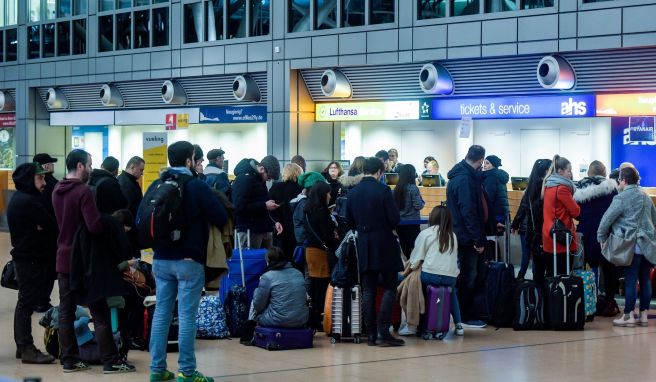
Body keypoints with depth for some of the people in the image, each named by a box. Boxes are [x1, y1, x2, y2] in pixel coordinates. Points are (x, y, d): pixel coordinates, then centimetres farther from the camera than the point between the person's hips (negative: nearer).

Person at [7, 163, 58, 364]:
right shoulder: (29, 202, -18)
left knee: (26, 302, 14)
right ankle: (27, 349, -4)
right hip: (33, 259, -10)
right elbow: (52, 225, -17)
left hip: (24, 257, 10)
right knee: (27, 303, -7)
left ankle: (23, 346, 21)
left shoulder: (18, 199, 15)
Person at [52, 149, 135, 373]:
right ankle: (110, 361, 0)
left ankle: (69, 360, 11)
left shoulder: (57, 191, 8)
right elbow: (95, 226, -25)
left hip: (64, 258, 7)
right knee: (100, 313, -2)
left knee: (66, 312, 8)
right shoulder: (83, 191, -17)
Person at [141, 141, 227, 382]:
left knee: (161, 312, 10)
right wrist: (201, 218, 9)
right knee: (187, 315, -3)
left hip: (161, 260, 6)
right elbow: (221, 218, -11)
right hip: (189, 260, -6)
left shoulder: (155, 186, 7)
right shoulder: (196, 186, -10)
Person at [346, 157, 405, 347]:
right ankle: (383, 330, -9)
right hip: (384, 245, -5)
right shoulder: (383, 190, -11)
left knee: (368, 290, 6)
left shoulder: (353, 193, 4)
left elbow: (349, 221, 10)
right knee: (390, 288, 2)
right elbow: (395, 219, -12)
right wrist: (386, 225, 9)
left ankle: (371, 334, 4)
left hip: (363, 247, 5)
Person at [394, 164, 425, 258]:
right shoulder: (413, 188, -14)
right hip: (412, 223, -6)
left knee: (405, 249, 11)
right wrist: (422, 202, 5)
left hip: (399, 223, 6)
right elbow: (418, 205, -14)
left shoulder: (396, 189, 2)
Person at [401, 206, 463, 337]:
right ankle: (458, 326, 25)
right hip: (451, 277, 5)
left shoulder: (426, 233, 5)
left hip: (430, 276, -4)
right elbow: (455, 258, 11)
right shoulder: (452, 236, 15)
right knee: (452, 291, 36)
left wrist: (405, 272, 16)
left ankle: (412, 326, 6)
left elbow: (416, 259, 4)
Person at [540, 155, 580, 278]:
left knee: (551, 275, 11)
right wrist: (571, 198, 5)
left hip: (549, 237, 8)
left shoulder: (548, 186, 11)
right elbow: (575, 211, -11)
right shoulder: (562, 188, -13)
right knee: (562, 276, -5)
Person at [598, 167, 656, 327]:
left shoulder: (622, 198, -9)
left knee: (630, 281, -4)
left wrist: (602, 238, 2)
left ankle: (628, 316, -1)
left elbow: (607, 219, -10)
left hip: (632, 246, -6)